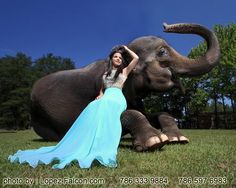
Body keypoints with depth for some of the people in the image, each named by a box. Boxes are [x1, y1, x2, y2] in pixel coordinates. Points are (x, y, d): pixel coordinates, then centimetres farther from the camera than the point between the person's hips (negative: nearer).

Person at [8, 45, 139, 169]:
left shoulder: (124, 70, 19)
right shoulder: (106, 73, 29)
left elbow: (136, 58, 9)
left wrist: (126, 49, 23)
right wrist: (100, 96, 5)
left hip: (116, 99, -4)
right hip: (105, 99, 5)